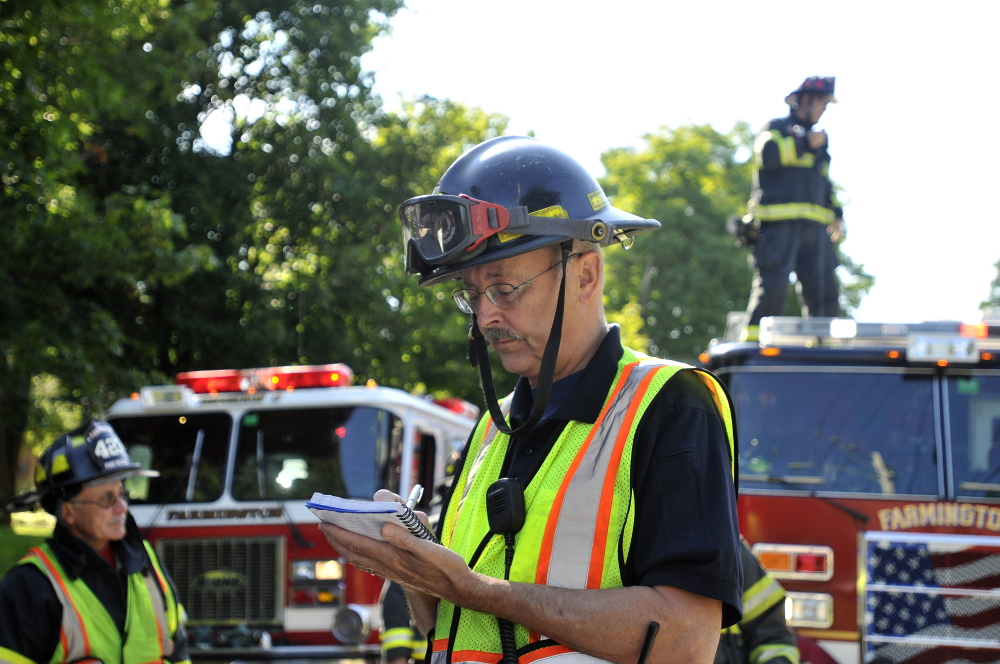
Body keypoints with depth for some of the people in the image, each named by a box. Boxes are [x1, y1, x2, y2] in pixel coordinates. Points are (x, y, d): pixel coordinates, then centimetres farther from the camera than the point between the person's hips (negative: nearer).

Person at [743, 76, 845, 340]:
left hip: (813, 227, 7)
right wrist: (804, 143, -12)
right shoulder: (777, 128, 8)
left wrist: (836, 215, 21)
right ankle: (755, 341, -12)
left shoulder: (818, 139, 29)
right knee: (772, 285, -13)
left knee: (824, 288, -2)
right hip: (778, 224, -7)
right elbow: (766, 153, -14)